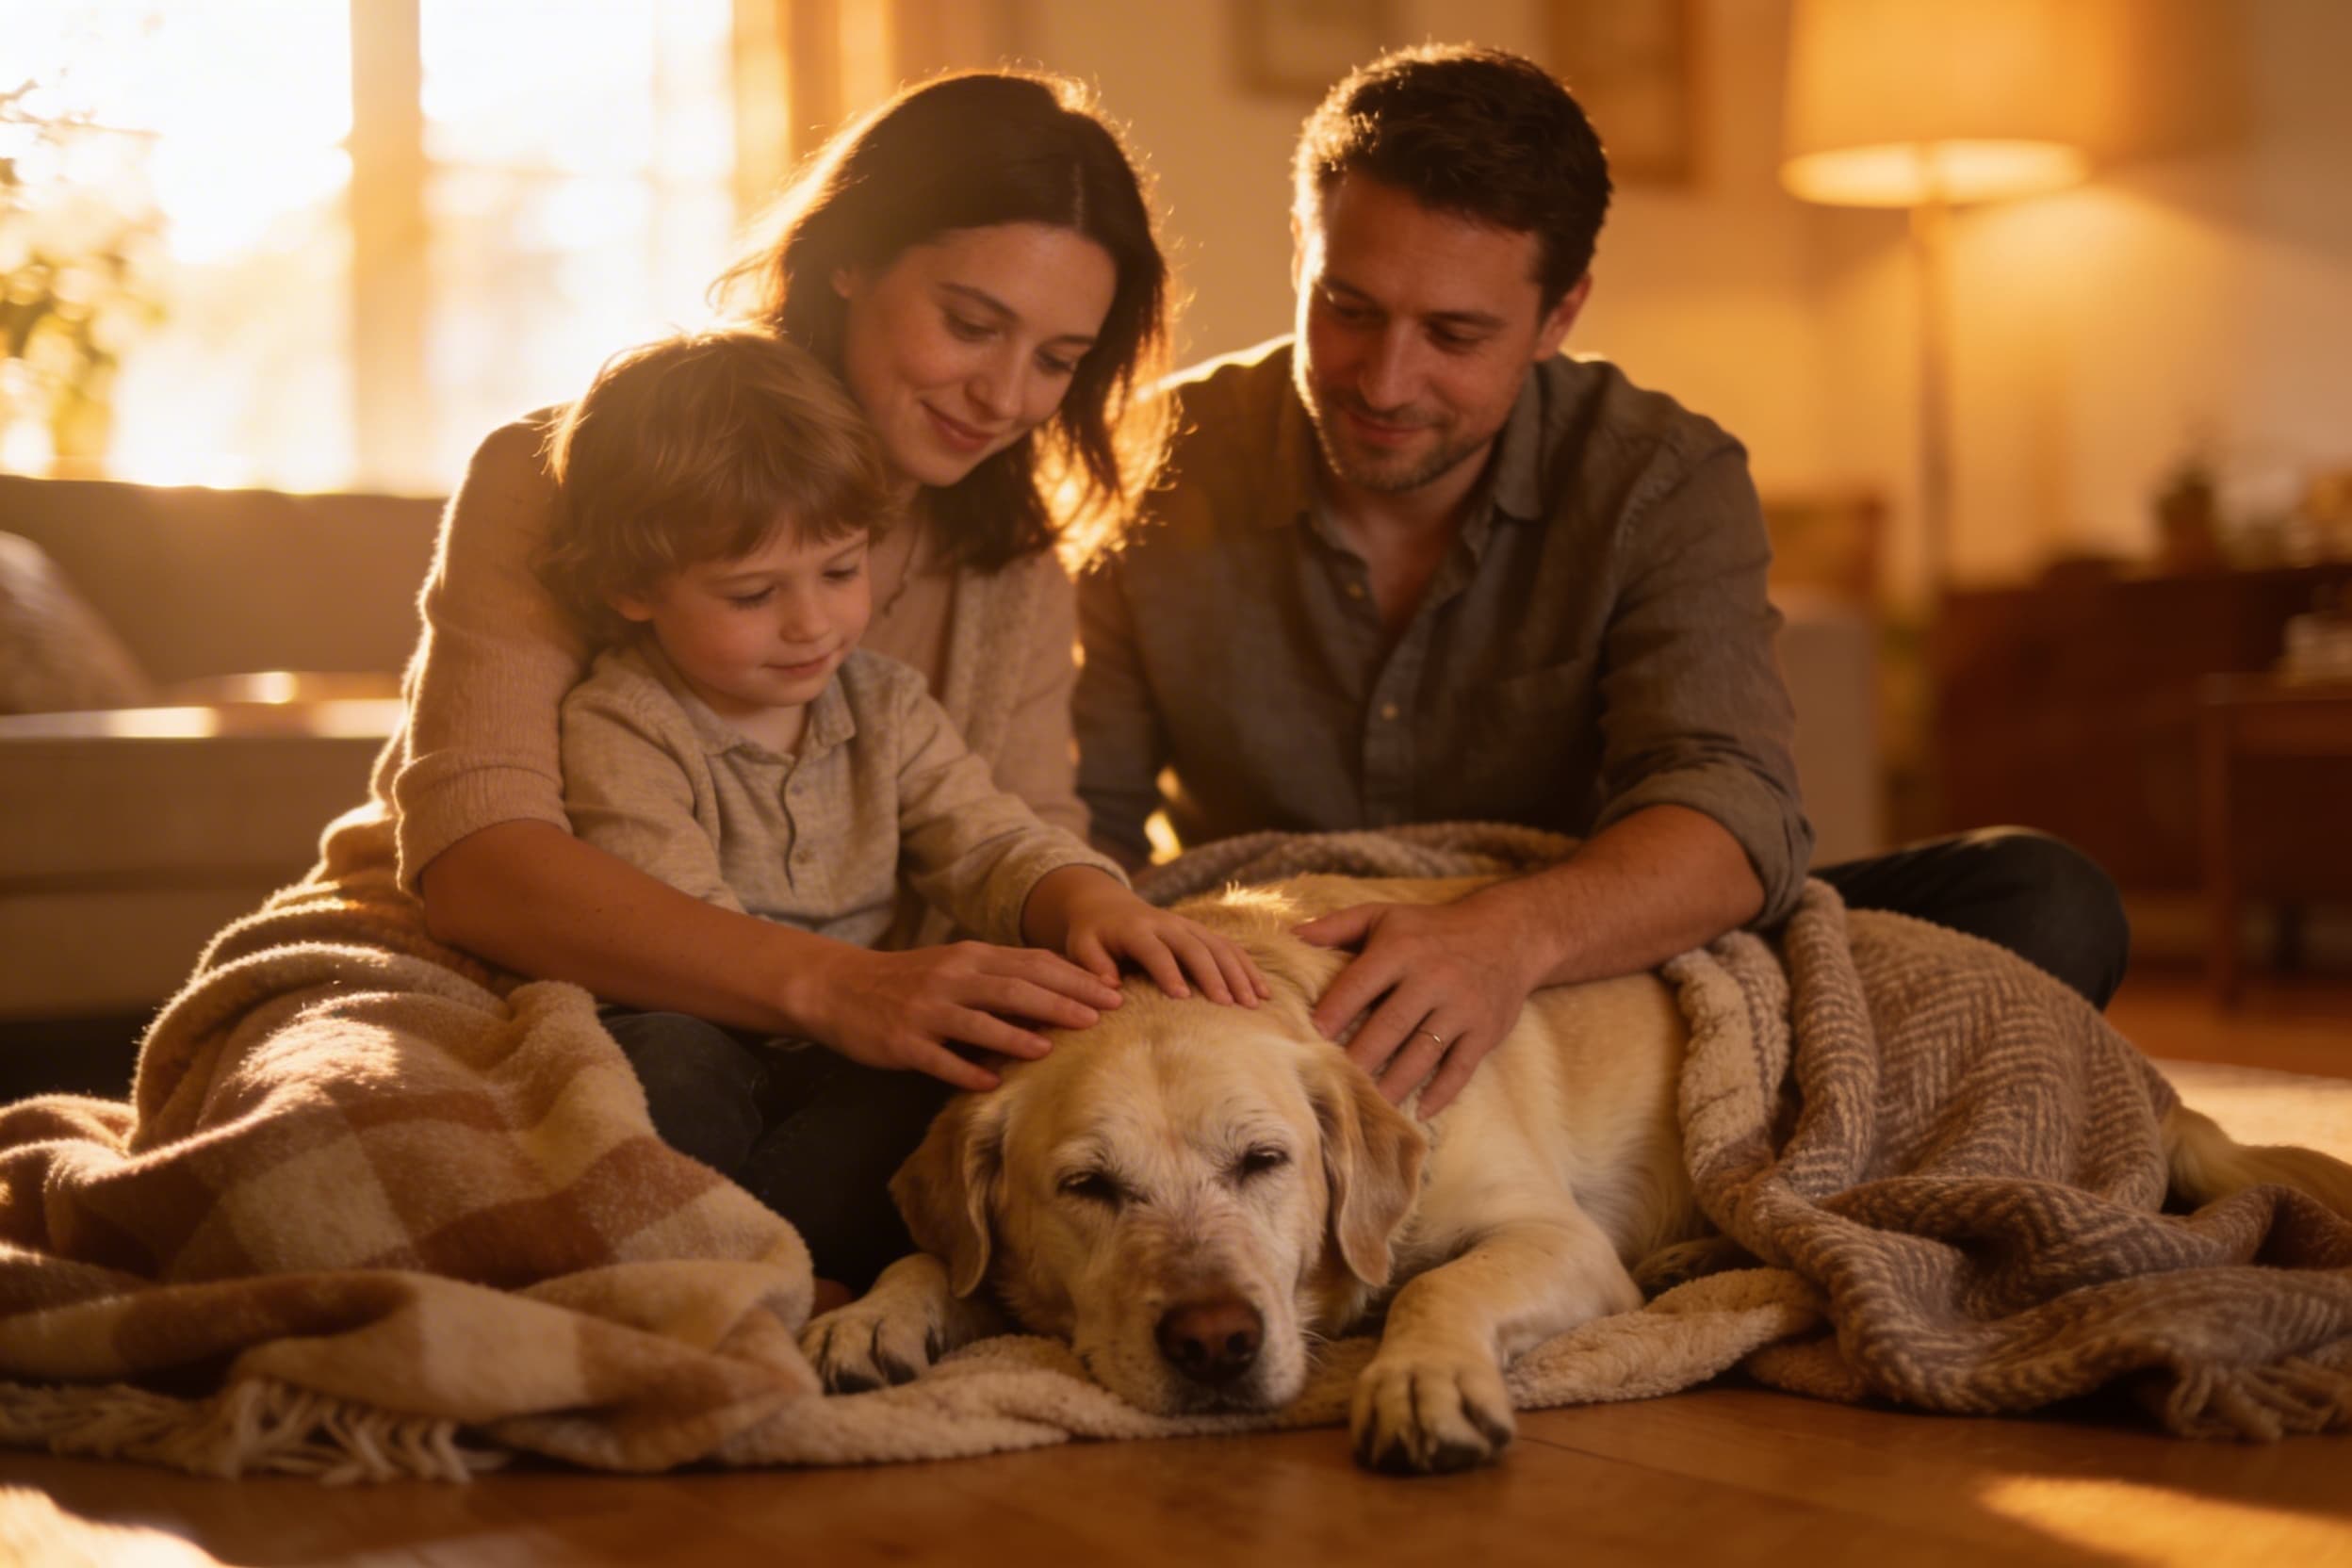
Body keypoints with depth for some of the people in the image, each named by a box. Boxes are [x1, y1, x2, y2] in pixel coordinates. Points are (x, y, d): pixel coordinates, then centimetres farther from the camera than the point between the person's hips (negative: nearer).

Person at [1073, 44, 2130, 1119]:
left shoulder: (1664, 485, -8)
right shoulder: (1162, 474, -6)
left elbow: (1726, 806, -23)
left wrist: (1515, 934, -46)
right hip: (1268, 1019, -1)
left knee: (2040, 906, -20)